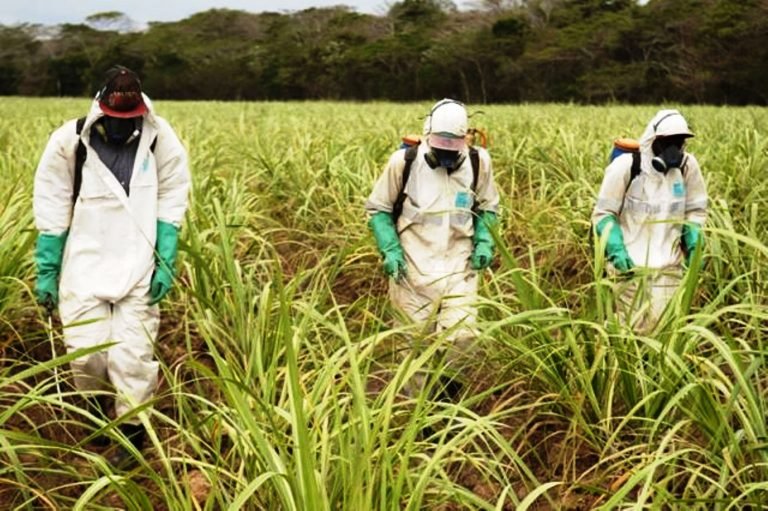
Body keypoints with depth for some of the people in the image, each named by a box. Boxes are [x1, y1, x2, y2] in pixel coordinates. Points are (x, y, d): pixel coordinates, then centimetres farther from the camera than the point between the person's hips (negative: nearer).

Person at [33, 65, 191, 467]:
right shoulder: (69, 141, -12)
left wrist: (166, 263, -6)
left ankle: (132, 431, 18)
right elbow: (52, 210, -3)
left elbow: (171, 201, 0)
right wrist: (46, 271, 0)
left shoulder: (160, 138, -9)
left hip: (139, 268, 0)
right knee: (86, 352, -1)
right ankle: (99, 409, 32)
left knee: (132, 355, -4)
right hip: (85, 266, 0)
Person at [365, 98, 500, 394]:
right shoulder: (404, 161, -9)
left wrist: (484, 242, -3)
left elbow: (487, 208, 13)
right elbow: (377, 209, 3)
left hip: (459, 269, 1)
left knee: (461, 336, -13)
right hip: (413, 269, -1)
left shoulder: (478, 161, -3)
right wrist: (389, 249, -10)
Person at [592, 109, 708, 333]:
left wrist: (694, 246, -1)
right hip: (631, 263, -3)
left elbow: (696, 210, 10)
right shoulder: (625, 166, -14)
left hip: (669, 265, 3)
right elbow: (603, 213, -5)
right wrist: (616, 250, -16)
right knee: (632, 327, -1)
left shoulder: (687, 165, -4)